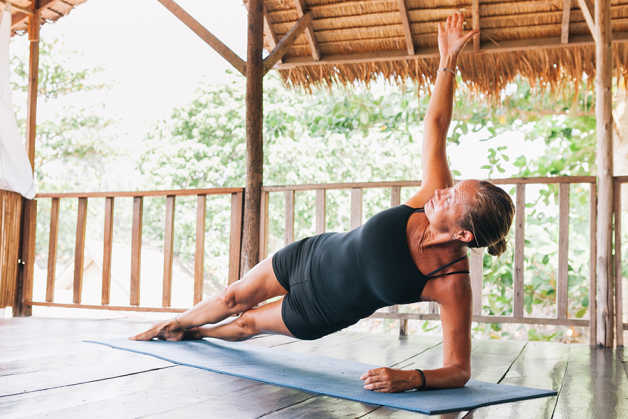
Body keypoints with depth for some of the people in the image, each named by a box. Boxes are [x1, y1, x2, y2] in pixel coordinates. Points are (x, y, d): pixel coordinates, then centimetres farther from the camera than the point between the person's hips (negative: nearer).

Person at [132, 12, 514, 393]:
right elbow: (436, 126, -17)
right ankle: (178, 325, 55)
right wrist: (448, 60, -18)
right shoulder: (434, 197, -27)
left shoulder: (452, 282, -36)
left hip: (318, 314, -2)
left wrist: (413, 378, -50)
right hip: (310, 256, 2)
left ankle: (196, 332, 58)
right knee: (234, 298, 21)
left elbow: (460, 369, -32)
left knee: (248, 323, 22)